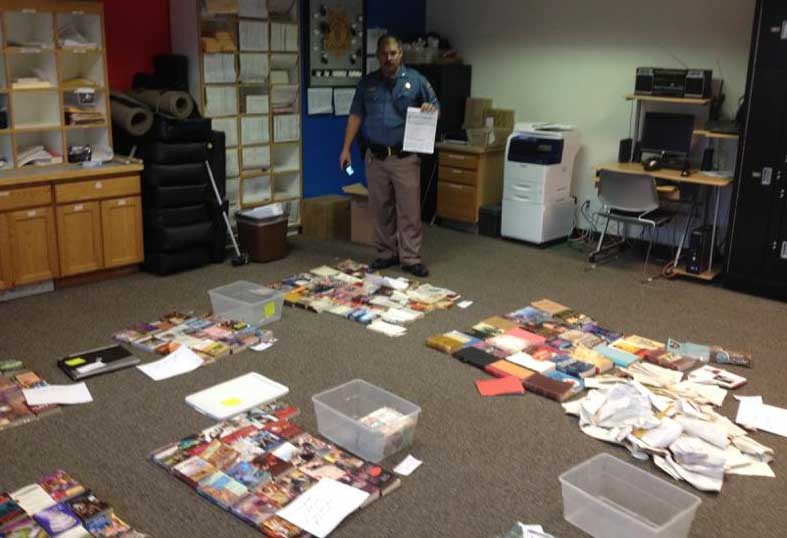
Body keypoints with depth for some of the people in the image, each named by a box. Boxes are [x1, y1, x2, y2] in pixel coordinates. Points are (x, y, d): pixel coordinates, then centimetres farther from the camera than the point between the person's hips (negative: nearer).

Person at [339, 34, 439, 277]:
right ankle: (387, 253, 21)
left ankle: (410, 258, 5)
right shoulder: (367, 82, 9)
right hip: (375, 157, 3)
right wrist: (346, 148, 5)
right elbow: (356, 116, 10)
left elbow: (436, 107, 8)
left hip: (405, 157, -2)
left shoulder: (415, 80, 2)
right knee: (381, 209, 9)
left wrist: (430, 109, -17)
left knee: (409, 211, -2)